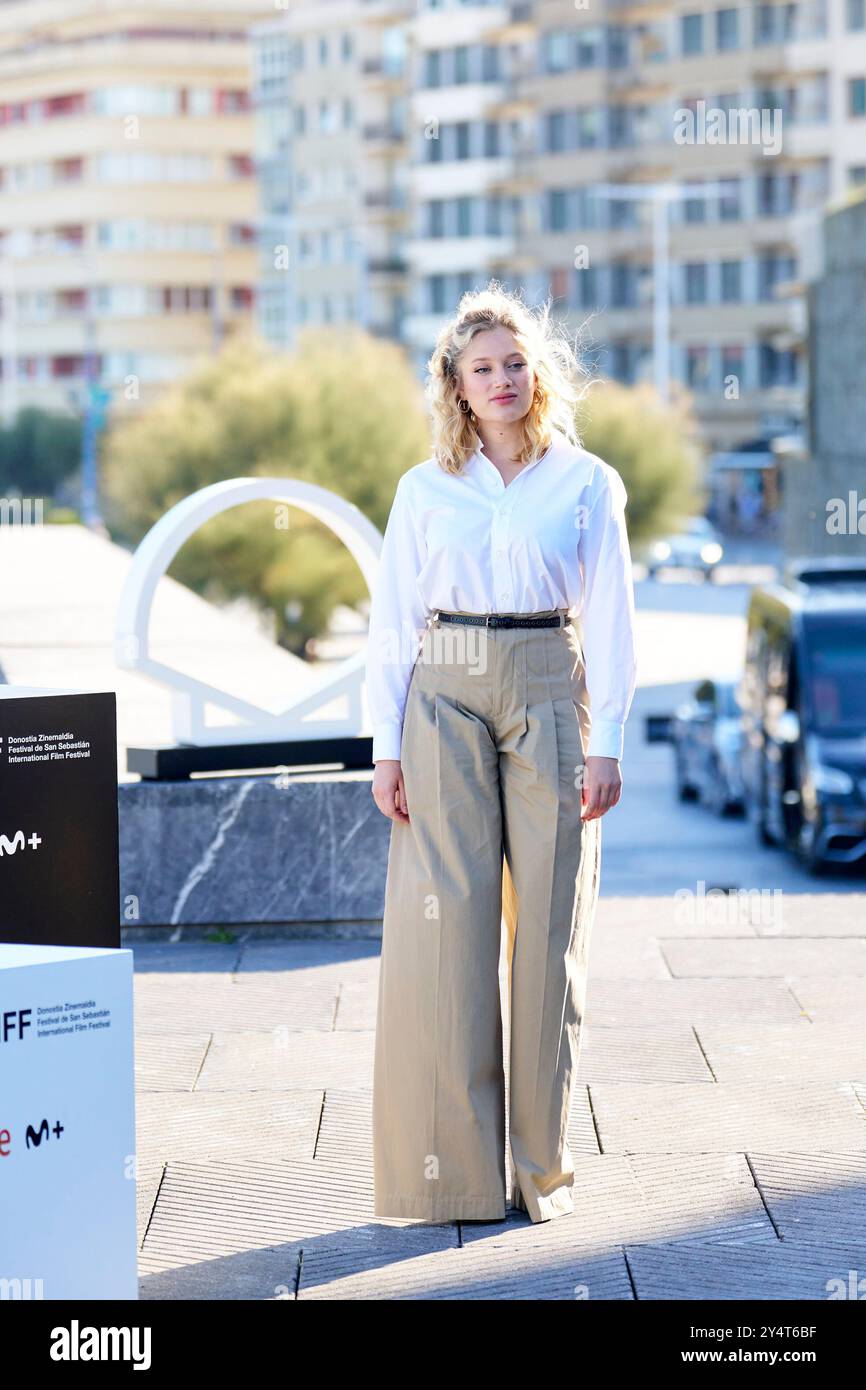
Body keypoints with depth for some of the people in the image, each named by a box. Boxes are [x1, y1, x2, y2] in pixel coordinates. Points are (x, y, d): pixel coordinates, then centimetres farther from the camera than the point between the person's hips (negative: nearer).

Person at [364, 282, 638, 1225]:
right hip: (446, 697, 1)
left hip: (548, 695, 0)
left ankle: (541, 1162, 10)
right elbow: (392, 623, 7)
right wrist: (386, 746, 0)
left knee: (549, 922, 0)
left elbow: (611, 621, 3)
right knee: (446, 920, -4)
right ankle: (452, 1167, 3)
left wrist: (607, 745, -5)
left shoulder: (586, 483, 5)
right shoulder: (425, 490, 8)